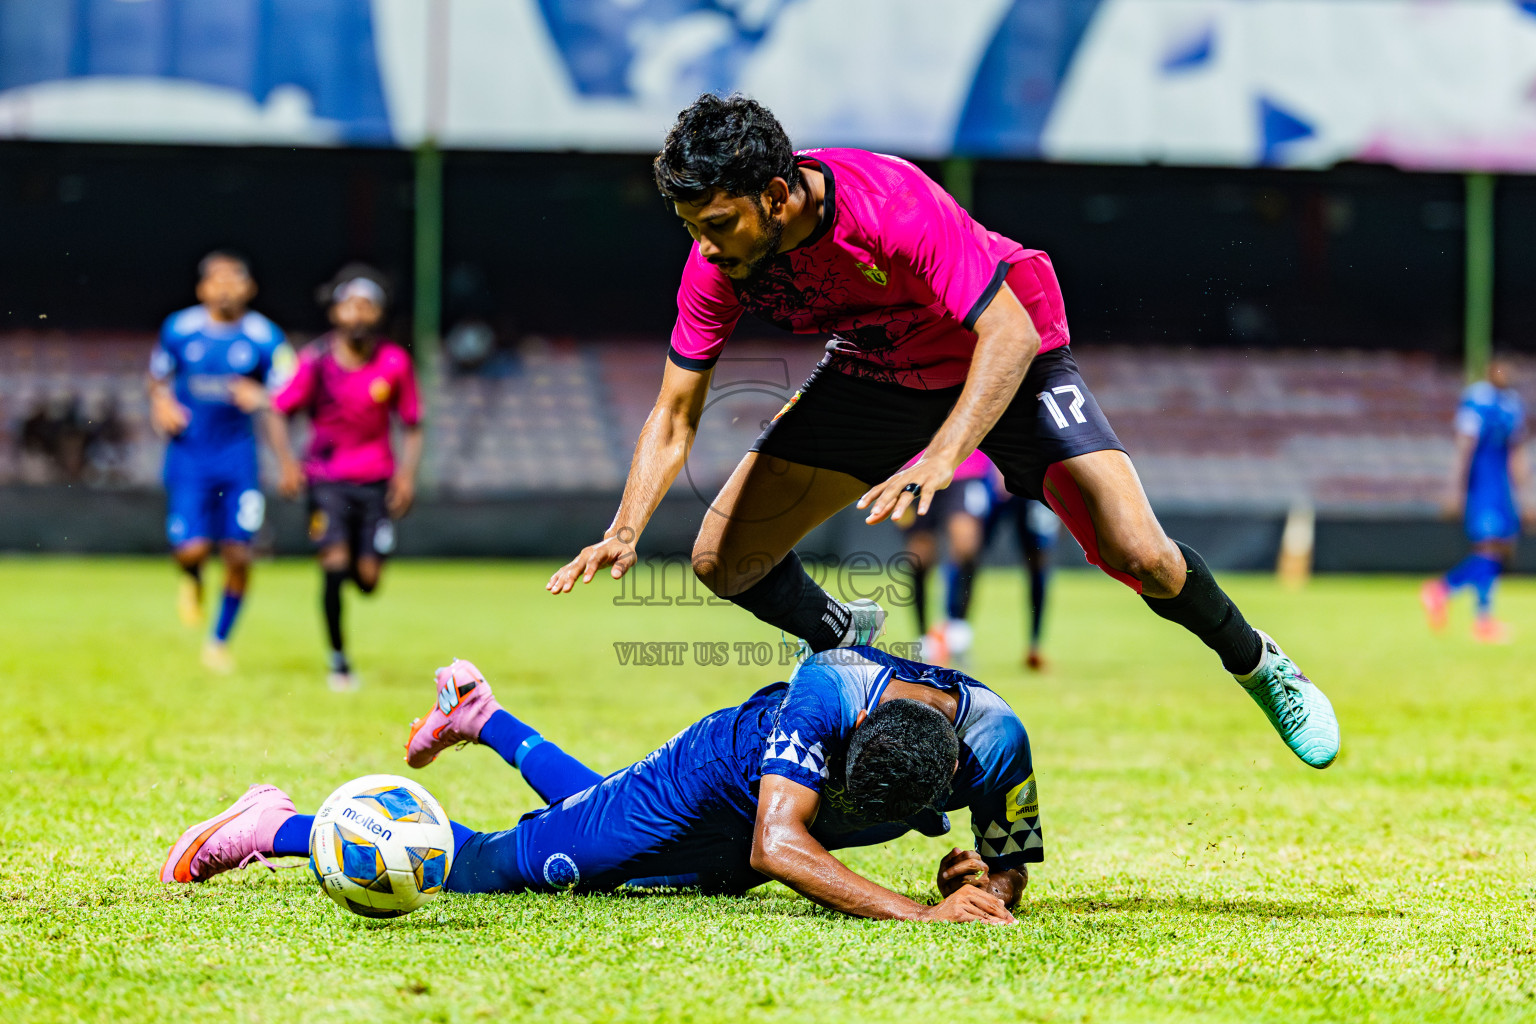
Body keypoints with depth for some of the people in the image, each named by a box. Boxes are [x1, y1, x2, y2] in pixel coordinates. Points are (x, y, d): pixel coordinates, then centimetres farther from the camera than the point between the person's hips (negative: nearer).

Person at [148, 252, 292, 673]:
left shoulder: (264, 338, -4)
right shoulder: (179, 329, -1)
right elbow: (158, 378, 16)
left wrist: (259, 397, -21)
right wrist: (161, 405, -4)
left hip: (237, 456, 0)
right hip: (188, 453, 0)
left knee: (238, 555, -2)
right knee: (193, 549, -14)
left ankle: (219, 640, 18)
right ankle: (193, 578, 25)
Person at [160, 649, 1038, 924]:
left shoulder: (994, 743, -33)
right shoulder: (826, 696, -44)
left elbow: (1010, 873, -18)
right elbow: (776, 844, -53)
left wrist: (991, 886, -43)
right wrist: (919, 915, -62)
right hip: (709, 784, -5)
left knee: (596, 818, 33)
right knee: (489, 866, 4)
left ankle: (483, 717, 59)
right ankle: (281, 828, 22)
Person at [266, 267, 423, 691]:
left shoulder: (394, 362, -4)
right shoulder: (316, 359, -7)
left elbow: (412, 425, 5)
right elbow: (280, 411, 1)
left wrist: (407, 473, -7)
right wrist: (287, 462, -12)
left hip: (377, 480, 1)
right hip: (326, 478, -1)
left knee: (367, 579, -6)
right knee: (335, 566, -15)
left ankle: (357, 562, 33)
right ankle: (337, 659, 3)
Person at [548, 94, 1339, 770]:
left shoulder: (894, 205, -37)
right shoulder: (716, 265, -22)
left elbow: (1010, 335, -39)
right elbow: (674, 416, -13)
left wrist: (942, 457, -52)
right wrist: (625, 532, -29)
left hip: (1007, 353, -5)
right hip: (875, 371, 5)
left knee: (1140, 558, -19)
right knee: (723, 562, -5)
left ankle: (1258, 665, 13)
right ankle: (843, 642, 26)